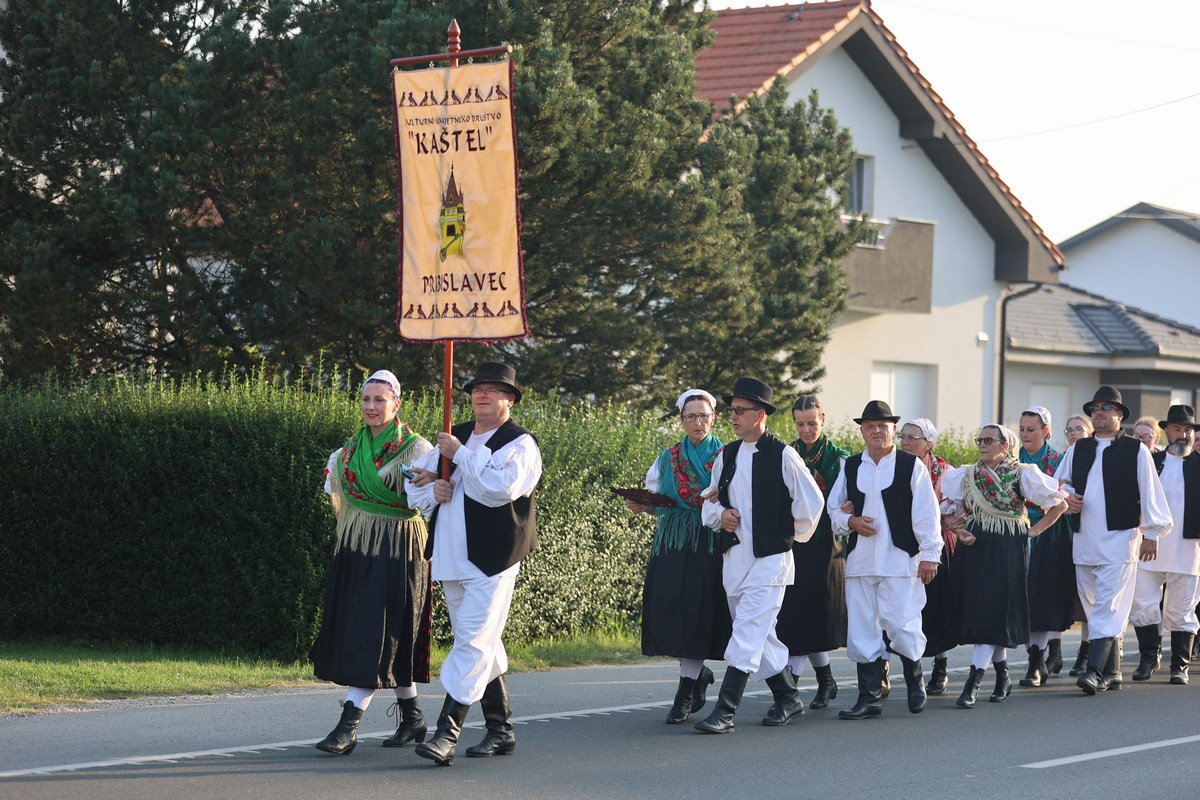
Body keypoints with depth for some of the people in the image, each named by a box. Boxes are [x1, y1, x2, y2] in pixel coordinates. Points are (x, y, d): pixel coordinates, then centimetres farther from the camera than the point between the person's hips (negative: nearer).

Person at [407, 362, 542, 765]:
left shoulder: (519, 443, -4)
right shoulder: (455, 436, 16)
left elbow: (501, 488, -22)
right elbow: (417, 489, 20)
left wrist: (460, 455, -15)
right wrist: (432, 490, -4)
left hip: (492, 560, -7)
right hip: (453, 558, 8)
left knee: (473, 643, -13)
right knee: (483, 645, 13)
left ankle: (447, 733, -19)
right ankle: (500, 729, 22)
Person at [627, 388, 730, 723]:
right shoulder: (667, 458, 14)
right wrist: (642, 506, -4)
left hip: (709, 545, -4)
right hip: (671, 545, 4)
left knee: (697, 612, -10)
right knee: (669, 611, -1)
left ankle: (686, 694, -6)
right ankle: (699, 675, 24)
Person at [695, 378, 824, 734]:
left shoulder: (782, 456, -8)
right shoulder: (726, 456, 10)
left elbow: (811, 501, -3)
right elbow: (710, 502, 18)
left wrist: (792, 535, 5)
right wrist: (720, 515, -4)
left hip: (770, 558, -7)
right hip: (735, 556, 7)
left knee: (747, 633, -13)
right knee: (760, 636, 13)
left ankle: (725, 711, -18)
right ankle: (788, 698, 28)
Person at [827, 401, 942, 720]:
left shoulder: (911, 465, -1)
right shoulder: (850, 467, 11)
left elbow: (926, 512, -2)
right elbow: (833, 508, 18)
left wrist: (930, 554, -6)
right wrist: (850, 521, -4)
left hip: (900, 559, -4)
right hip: (860, 559, 4)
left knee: (902, 626, -7)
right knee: (862, 630, 2)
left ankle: (914, 679, 21)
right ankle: (870, 696, 8)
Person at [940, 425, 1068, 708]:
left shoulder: (1022, 474, -1)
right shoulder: (966, 475, 9)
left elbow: (1060, 503, 4)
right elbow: (951, 511, 19)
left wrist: (1034, 530, -1)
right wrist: (960, 531, 0)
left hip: (1008, 549, -4)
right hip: (975, 547, 4)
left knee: (993, 612, -11)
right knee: (977, 609, 4)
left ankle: (974, 682, -16)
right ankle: (1002, 676, 20)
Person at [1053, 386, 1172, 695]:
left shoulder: (1135, 450, 0)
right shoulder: (1078, 450, 14)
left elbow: (1150, 492, 0)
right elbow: (1058, 482, 23)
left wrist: (1151, 533, -4)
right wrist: (1067, 498, 1)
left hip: (1119, 538, -6)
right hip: (1083, 539, 6)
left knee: (1108, 607, -14)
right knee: (1094, 607, 8)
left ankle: (1095, 671, -22)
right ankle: (1112, 671, 16)